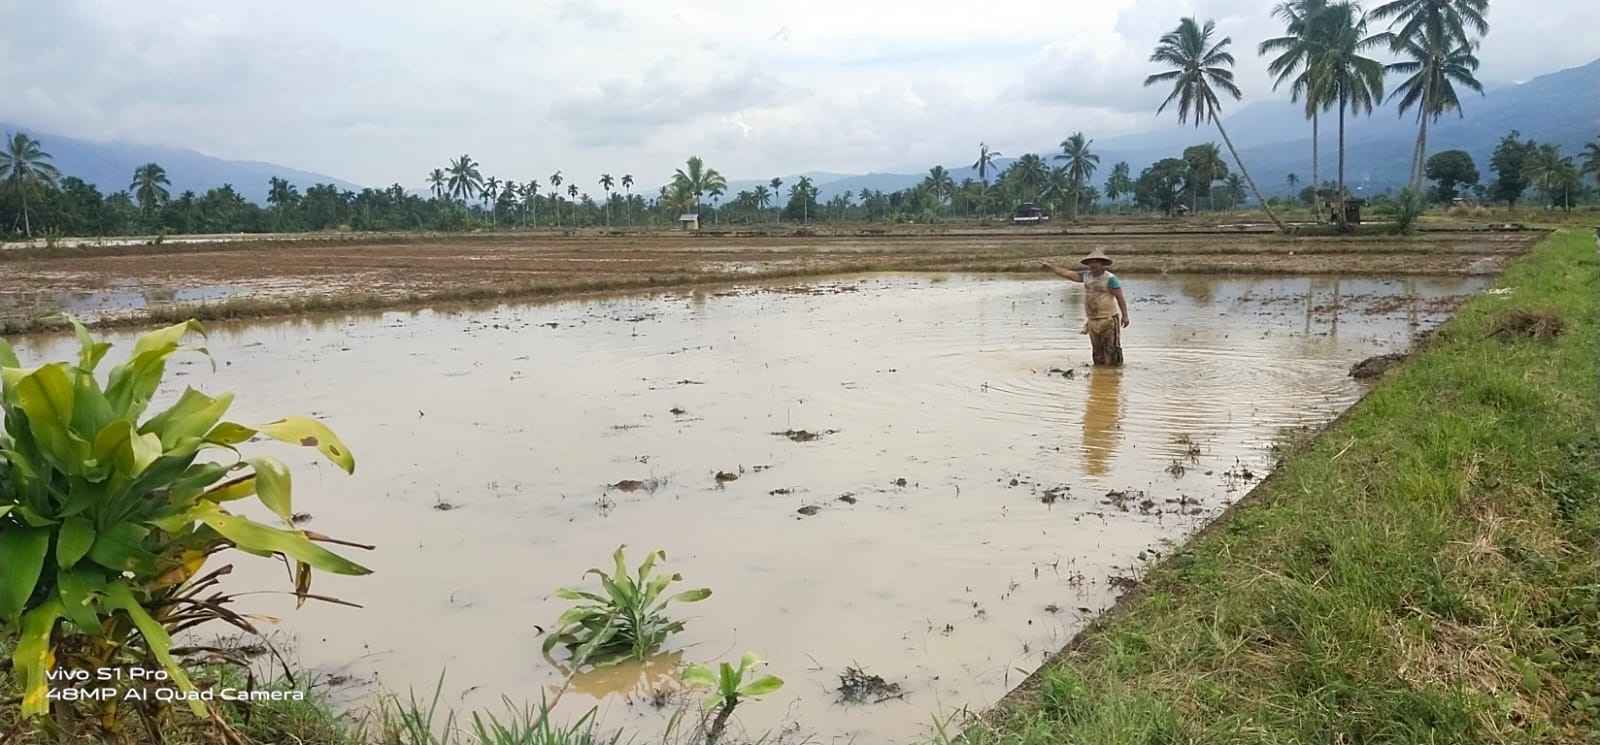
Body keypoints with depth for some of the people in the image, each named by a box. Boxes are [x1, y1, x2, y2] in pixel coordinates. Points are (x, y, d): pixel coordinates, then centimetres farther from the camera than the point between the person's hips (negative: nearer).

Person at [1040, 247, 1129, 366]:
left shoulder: (1110, 278, -10)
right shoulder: (1086, 276, 8)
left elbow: (1120, 297, -10)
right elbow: (1067, 274, 11)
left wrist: (1125, 315, -14)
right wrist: (1050, 266, 9)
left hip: (1109, 320, -6)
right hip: (1092, 320, 6)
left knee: (1111, 349, -5)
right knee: (1097, 351, 13)